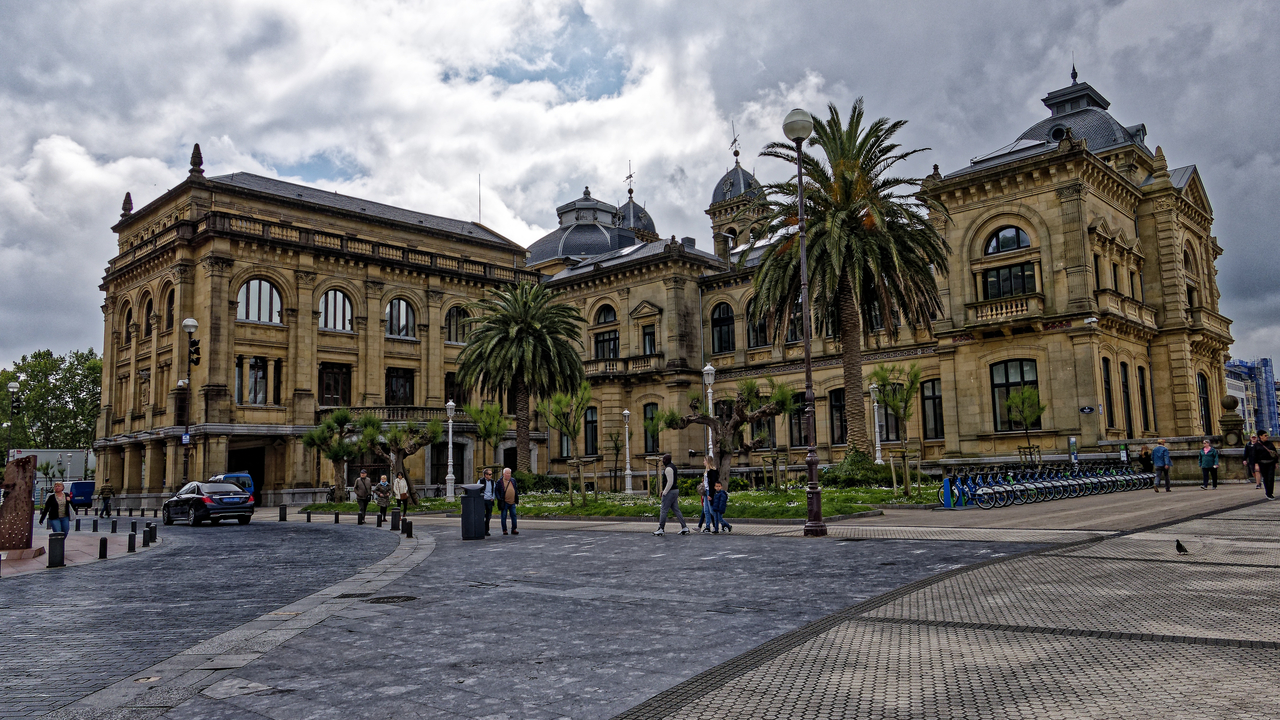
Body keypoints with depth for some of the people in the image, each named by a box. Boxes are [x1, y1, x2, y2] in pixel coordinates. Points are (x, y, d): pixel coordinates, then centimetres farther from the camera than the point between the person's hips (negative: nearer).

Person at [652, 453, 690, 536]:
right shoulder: (672, 465, 14)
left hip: (670, 491, -10)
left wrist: (664, 492, -17)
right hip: (675, 490, 10)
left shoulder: (668, 469, -18)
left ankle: (661, 529, -1)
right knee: (676, 509, 12)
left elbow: (670, 482, -22)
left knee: (664, 510, -4)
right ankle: (684, 527, 10)